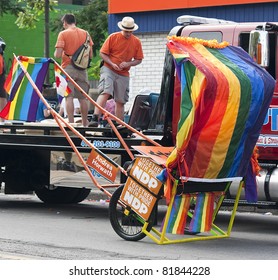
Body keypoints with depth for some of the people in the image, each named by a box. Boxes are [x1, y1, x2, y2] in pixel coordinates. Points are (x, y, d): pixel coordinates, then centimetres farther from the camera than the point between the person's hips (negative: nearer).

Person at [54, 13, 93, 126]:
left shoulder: (63, 34, -5)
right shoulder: (85, 33, 7)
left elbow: (57, 55, -12)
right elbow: (90, 55, 7)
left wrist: (56, 54, 10)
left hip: (68, 67, -4)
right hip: (82, 69, 4)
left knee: (69, 97, -4)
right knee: (83, 97, 9)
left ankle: (71, 123, -9)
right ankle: (85, 124, 13)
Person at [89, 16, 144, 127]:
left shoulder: (136, 42, 5)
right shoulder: (113, 37, -2)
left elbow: (139, 59, 11)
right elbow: (102, 53, 0)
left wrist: (128, 64, -9)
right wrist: (112, 64, -15)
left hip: (124, 74, 3)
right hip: (108, 70, -3)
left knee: (121, 101, 6)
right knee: (105, 93, -22)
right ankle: (95, 118, -30)